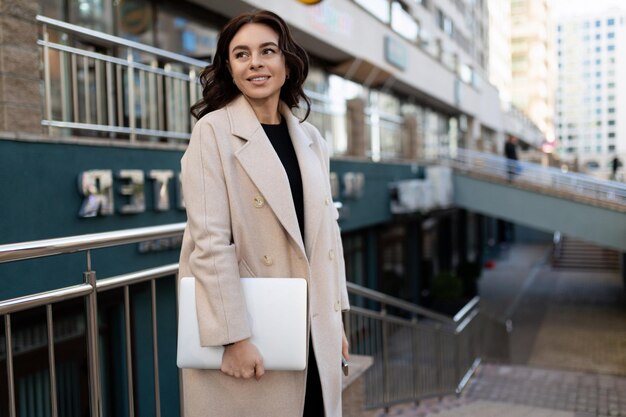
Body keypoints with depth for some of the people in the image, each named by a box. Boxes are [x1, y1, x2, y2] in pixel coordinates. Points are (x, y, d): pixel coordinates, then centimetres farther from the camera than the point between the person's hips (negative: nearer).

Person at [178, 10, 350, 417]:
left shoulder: (310, 138, 9)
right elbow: (209, 240, -14)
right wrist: (234, 336, -17)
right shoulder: (213, 131, -8)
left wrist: (337, 317, 11)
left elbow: (326, 231, 12)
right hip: (249, 331, -5)